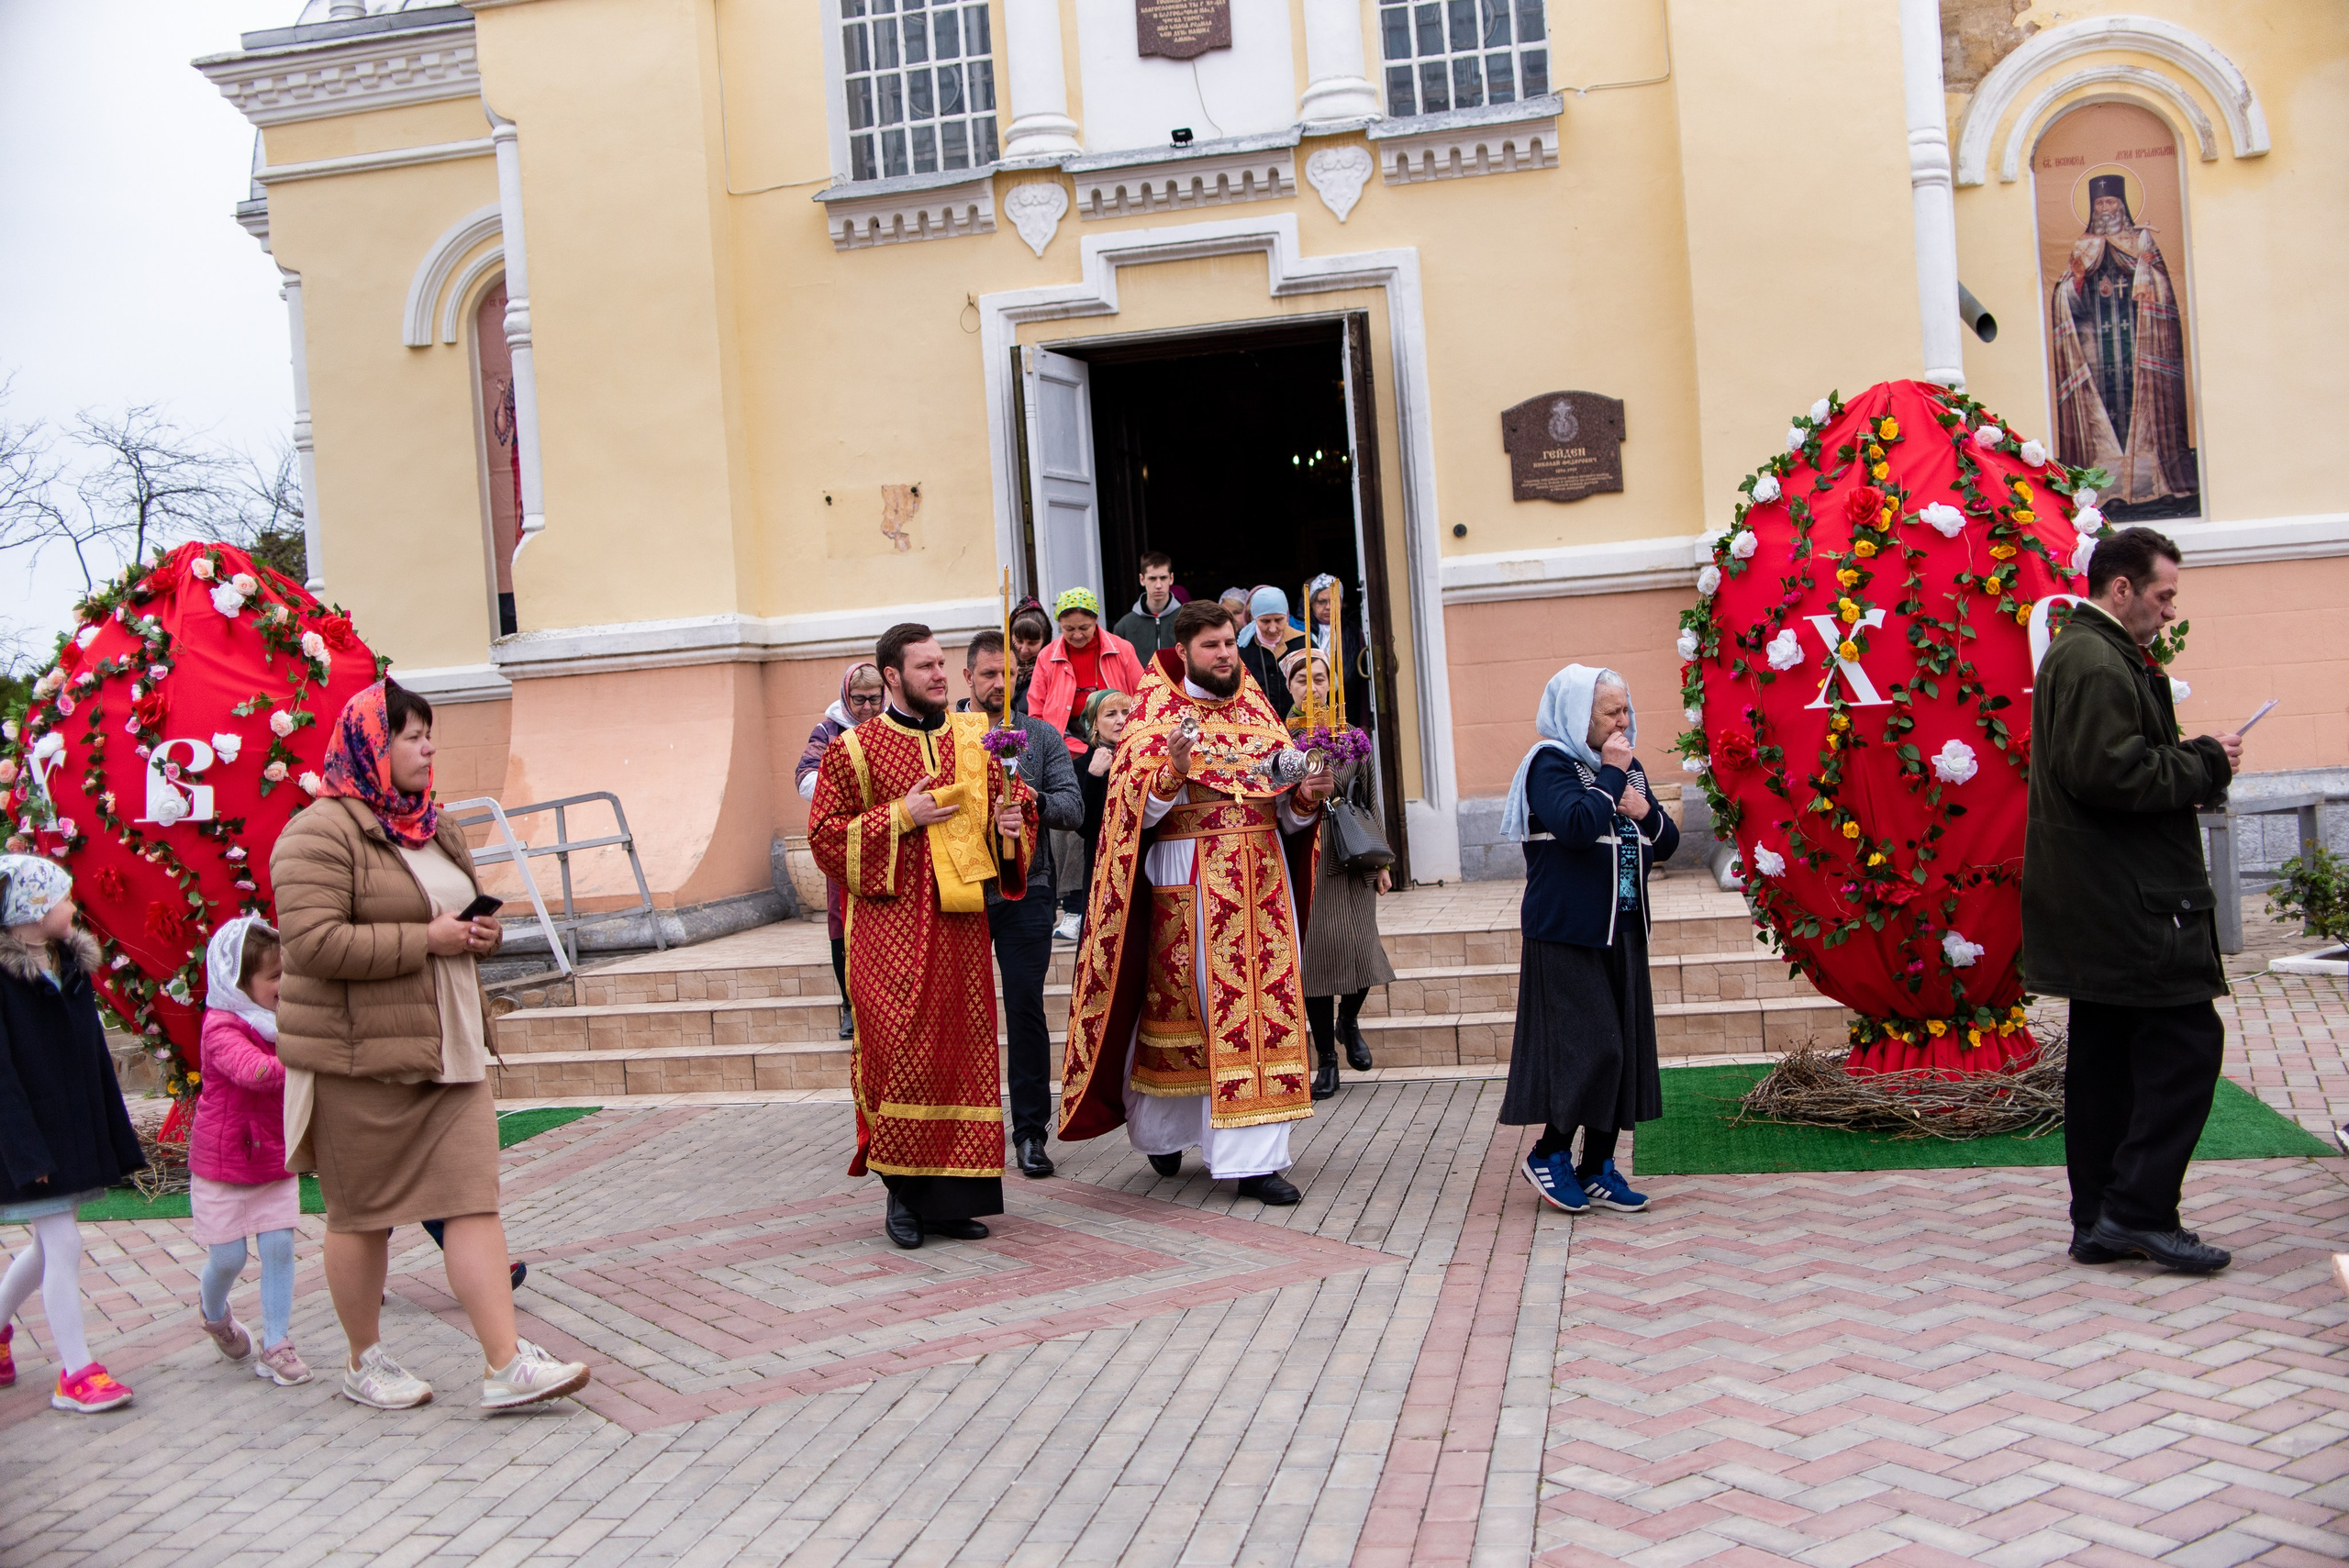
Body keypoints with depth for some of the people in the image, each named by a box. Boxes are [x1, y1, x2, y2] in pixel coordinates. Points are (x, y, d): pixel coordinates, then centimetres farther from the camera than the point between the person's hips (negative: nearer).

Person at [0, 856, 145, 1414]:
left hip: (75, 1129, 8)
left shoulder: (72, 965, 9)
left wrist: (116, 1137, 13)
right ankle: (75, 1373, 4)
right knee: (63, 1246, -5)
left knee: (50, 1246, 16)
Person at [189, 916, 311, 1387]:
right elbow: (254, 1069, -39)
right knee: (229, 1256, 3)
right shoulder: (221, 1028, -20)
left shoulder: (283, 1022, 4)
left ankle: (276, 1346, 6)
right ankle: (213, 1311, 37)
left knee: (279, 1247, -2)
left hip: (274, 1161, 6)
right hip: (222, 1165, -5)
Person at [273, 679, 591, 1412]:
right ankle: (364, 1362, 25)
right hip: (361, 1056, -7)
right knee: (362, 1212, 8)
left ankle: (506, 1365, -1)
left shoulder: (435, 827, 14)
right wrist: (425, 940, -20)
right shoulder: (321, 833, -13)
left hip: (448, 1050, 7)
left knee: (475, 1198, 0)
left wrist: (482, 932, 4)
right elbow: (313, 941, -23)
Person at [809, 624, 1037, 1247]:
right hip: (891, 923, -4)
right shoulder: (854, 749, 0)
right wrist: (900, 816, -13)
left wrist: (1009, 818, -4)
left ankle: (951, 1196, 13)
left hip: (960, 920, 4)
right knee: (904, 1050, -10)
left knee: (964, 1050, 4)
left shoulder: (973, 738, 12)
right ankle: (903, 1191, 4)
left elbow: (1014, 800, 20)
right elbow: (824, 834, -3)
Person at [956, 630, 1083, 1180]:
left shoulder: (1041, 736, 8)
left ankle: (1030, 1131, 8)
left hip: (1024, 892, 0)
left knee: (1026, 1009, 0)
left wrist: (1037, 800, -21)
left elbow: (1074, 806, -2)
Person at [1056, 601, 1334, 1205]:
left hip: (1262, 877, 4)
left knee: (1264, 1003, 0)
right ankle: (1160, 1126, 28)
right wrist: (1173, 770, -26)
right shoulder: (1154, 712, -1)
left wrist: (1307, 797, -7)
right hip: (1188, 879, -4)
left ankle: (1255, 1158, 4)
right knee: (1184, 1003, 2)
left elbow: (1286, 810, 14)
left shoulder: (1255, 707, 13)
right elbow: (1136, 809, -10)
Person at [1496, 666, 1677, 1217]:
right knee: (1588, 1047, -11)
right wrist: (1611, 776, -16)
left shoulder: (1627, 767, 15)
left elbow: (1667, 842, 15)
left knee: (1624, 1050, 7)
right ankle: (1548, 1155, 6)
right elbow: (1578, 824, -26)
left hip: (1621, 930, 8)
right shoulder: (1551, 763, -9)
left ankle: (1597, 1167, 16)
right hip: (1567, 931, -8)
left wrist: (1645, 812, -4)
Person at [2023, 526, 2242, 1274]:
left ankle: (2100, 1222, 17)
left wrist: (2198, 757, 11)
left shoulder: (2081, 654, 19)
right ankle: (2137, 1210, -5)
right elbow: (2111, 773, -24)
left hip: (2099, 900, 11)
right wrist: (2207, 764, -11)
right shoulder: (2096, 663, -15)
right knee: (2187, 1041, -7)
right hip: (2130, 900, -11)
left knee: (2105, 1057, 12)